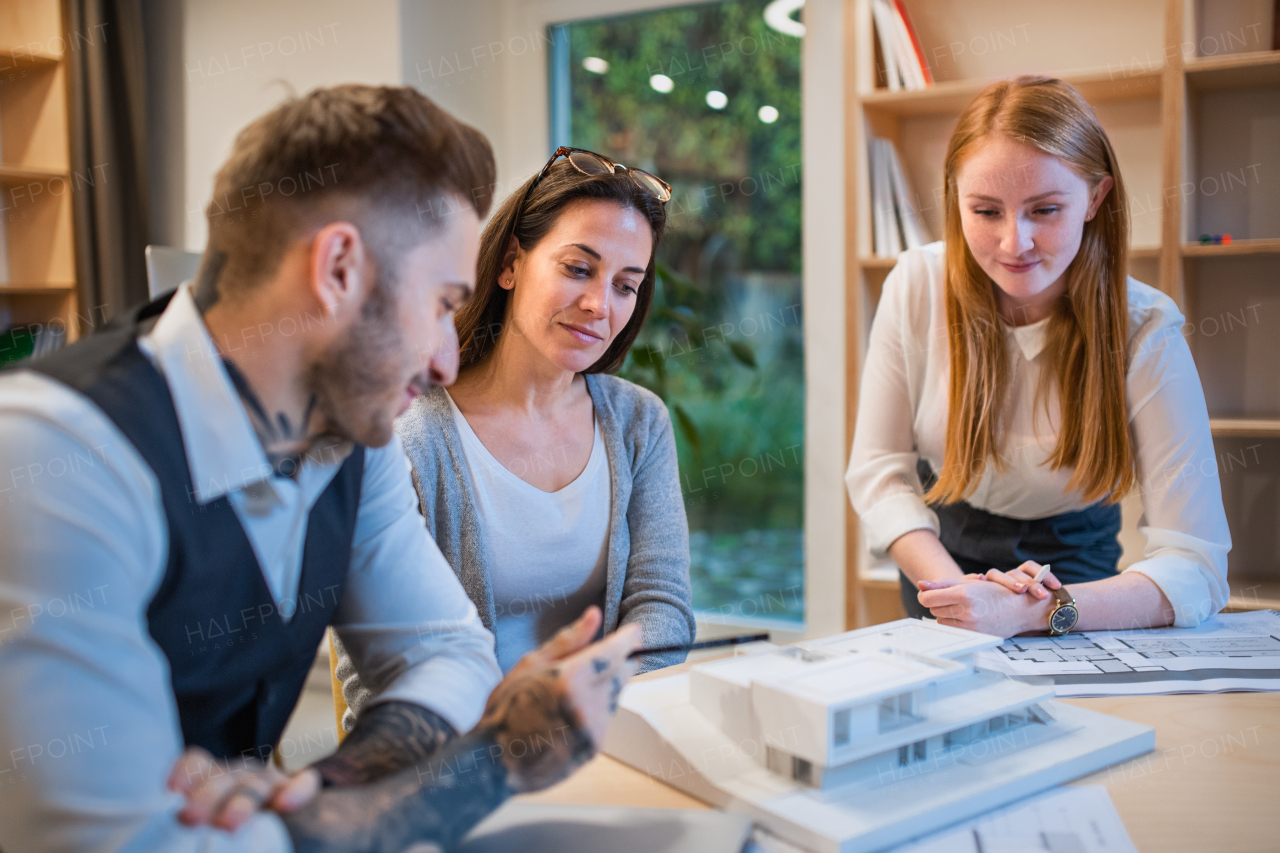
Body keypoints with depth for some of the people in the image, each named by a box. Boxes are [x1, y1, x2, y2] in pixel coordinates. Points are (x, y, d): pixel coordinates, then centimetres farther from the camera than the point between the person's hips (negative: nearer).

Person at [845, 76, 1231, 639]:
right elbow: (878, 468, -12)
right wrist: (958, 589, -29)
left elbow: (1194, 566, -24)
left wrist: (1031, 613, -40)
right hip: (940, 549, 3)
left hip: (1068, 566, -2)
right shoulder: (918, 284, -15)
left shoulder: (1143, 333, -21)